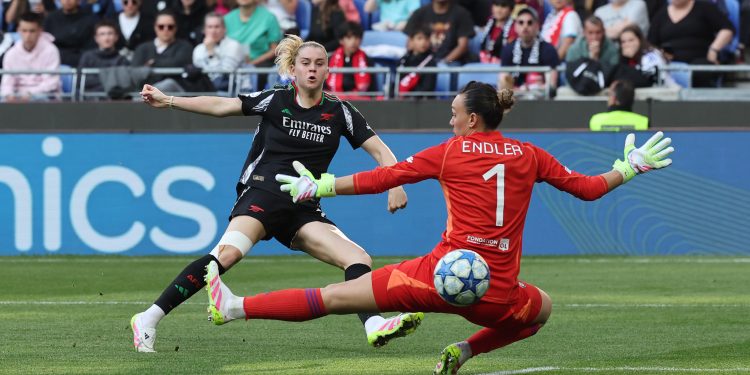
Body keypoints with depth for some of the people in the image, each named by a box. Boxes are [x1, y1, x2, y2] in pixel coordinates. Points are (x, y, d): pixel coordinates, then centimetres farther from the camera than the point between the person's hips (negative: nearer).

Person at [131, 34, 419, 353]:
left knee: (359, 259, -14)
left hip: (303, 210, 5)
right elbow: (221, 106, 0)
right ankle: (148, 320, -30)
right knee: (228, 253, -30)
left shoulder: (339, 112, 7)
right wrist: (167, 101, -7)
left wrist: (396, 184, -12)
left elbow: (379, 150, 6)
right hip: (261, 195, -5)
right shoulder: (276, 100, 2)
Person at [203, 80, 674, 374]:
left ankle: (234, 307, 0)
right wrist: (630, 167, 31)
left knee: (335, 297, 4)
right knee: (543, 307, 35)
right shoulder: (530, 156, 8)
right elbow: (587, 188, 14)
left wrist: (319, 187, 12)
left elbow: (383, 177, 4)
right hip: (497, 293, 2)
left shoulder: (450, 152, 2)